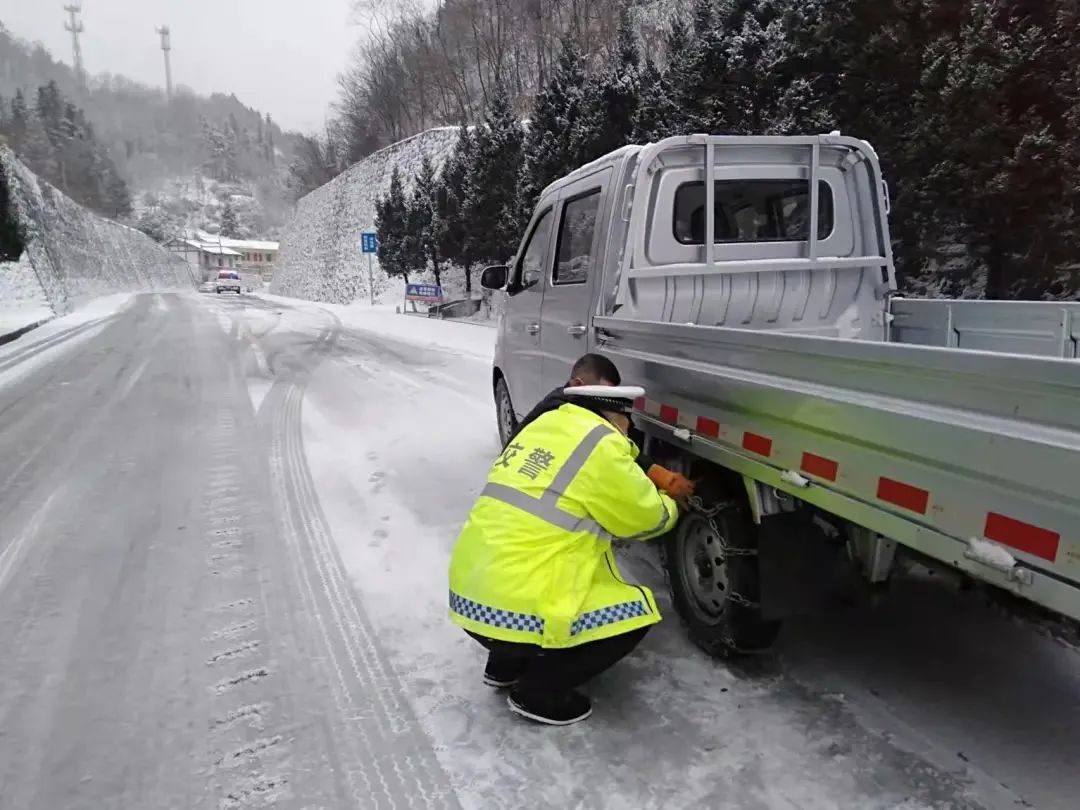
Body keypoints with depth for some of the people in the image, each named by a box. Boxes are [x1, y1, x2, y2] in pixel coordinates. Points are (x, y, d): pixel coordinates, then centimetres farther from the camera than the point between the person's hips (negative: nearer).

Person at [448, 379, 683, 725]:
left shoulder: (544, 425, 12)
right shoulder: (600, 447, -12)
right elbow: (648, 517, 1)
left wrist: (649, 488, 22)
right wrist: (670, 505, 22)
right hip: (512, 611, -9)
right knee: (636, 610, 4)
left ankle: (504, 664, 27)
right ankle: (536, 692, 7)